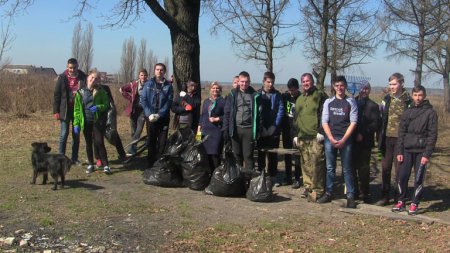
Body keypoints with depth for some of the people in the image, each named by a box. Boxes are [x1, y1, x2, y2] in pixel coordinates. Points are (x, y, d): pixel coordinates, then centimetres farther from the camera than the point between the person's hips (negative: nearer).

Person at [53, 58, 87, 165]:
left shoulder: (83, 77, -1)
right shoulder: (62, 78, -2)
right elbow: (56, 95, -1)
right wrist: (56, 111, -6)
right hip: (65, 110, -1)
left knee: (76, 135, 8)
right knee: (64, 134, 0)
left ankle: (74, 158, 17)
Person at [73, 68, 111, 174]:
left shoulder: (100, 91, 0)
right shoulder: (80, 92, 3)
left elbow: (106, 105, 1)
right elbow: (77, 109, 3)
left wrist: (98, 107, -19)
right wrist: (76, 123, -3)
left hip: (97, 121, -2)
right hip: (86, 121, 2)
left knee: (99, 143, -7)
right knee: (88, 143, 10)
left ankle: (105, 165, -2)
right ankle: (91, 165, 21)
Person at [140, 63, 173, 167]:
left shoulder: (168, 86, 3)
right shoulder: (148, 84, 5)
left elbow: (169, 102, -4)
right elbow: (143, 100, -1)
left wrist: (159, 114, -15)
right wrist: (149, 114, -13)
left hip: (163, 118, 0)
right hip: (150, 117, 0)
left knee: (162, 142, 0)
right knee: (151, 141, 6)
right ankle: (151, 164, 12)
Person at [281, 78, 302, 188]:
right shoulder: (284, 96, 3)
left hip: (296, 130, -4)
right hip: (286, 129, 4)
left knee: (297, 155, -1)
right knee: (287, 155, 11)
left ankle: (297, 179, 7)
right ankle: (288, 177, 20)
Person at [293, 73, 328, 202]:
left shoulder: (320, 95, 1)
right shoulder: (299, 99, 22)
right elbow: (295, 118, 26)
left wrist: (321, 132, -14)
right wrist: (295, 134, 19)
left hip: (316, 137, -7)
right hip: (302, 137, 7)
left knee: (316, 164, -10)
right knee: (305, 164, 9)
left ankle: (317, 190, -5)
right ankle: (308, 187, 18)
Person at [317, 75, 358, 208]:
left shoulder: (351, 102, 2)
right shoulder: (328, 102, 8)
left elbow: (353, 122, -3)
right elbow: (324, 122, 5)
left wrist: (343, 140, -10)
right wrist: (332, 139, -7)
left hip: (345, 139, -2)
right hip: (330, 139, 2)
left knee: (347, 169, 0)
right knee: (330, 168, 8)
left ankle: (350, 196, 4)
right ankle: (328, 193, 16)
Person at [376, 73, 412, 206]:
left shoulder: (408, 101, -4)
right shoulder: (387, 99, 9)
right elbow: (380, 116, 13)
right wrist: (380, 137, 7)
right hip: (387, 138, 4)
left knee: (399, 168, 3)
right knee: (385, 167, 8)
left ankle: (398, 197, 13)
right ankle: (385, 196, 17)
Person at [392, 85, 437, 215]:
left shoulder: (430, 112, -3)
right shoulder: (407, 112, 8)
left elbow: (433, 135, -6)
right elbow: (401, 133, 8)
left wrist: (427, 154, -12)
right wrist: (399, 151, 1)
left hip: (421, 152, -3)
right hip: (407, 150, 3)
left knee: (418, 179, 2)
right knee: (402, 177, 3)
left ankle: (414, 204, 13)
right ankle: (401, 201, 17)